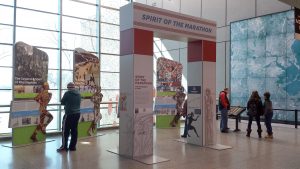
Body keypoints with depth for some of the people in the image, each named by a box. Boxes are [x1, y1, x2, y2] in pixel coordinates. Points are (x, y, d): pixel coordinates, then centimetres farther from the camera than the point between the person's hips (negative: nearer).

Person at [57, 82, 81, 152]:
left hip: (69, 114, -6)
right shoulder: (78, 94, 7)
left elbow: (62, 102, 0)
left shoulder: (67, 93, -10)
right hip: (77, 113, 6)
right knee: (74, 130, 9)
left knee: (65, 130, 1)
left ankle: (64, 146, 3)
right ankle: (72, 146, 14)